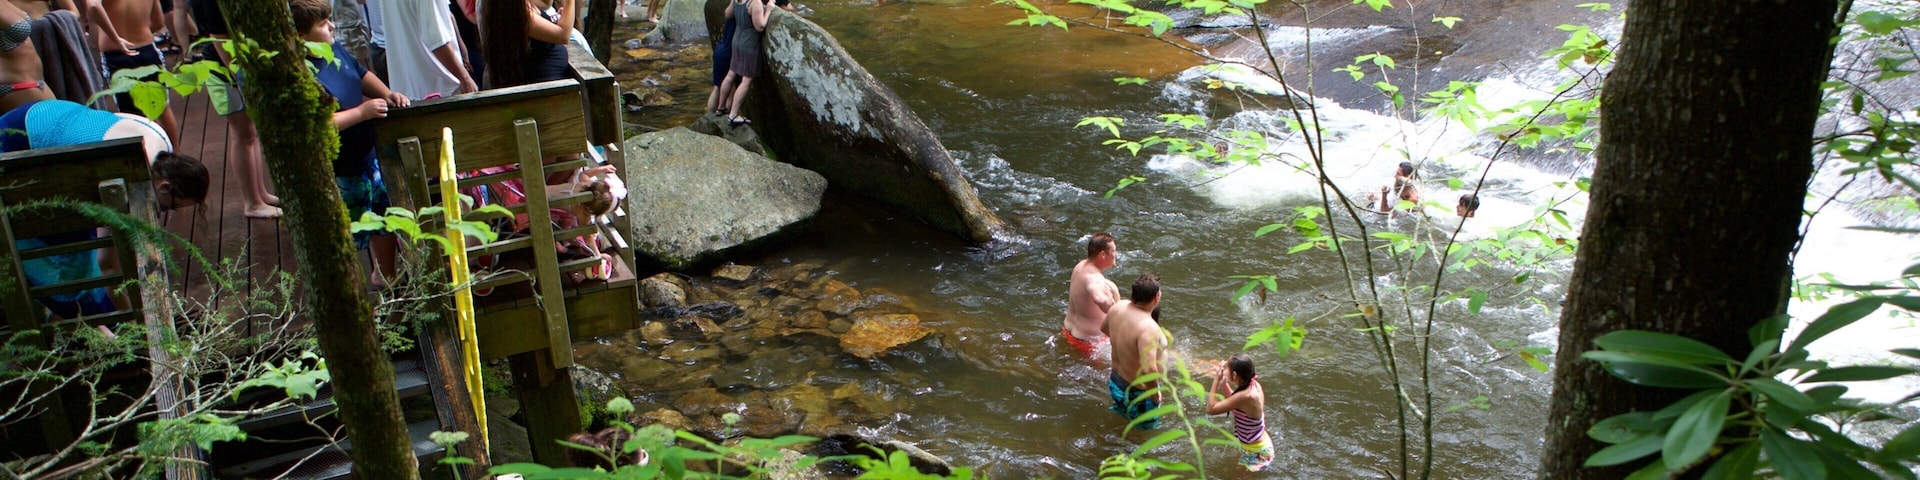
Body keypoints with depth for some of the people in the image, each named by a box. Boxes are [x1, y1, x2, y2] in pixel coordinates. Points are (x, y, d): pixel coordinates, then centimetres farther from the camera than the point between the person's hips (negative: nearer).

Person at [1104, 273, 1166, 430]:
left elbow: (1105, 328, 13)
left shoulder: (1118, 307, -11)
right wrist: (1155, 394, -26)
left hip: (1116, 382, 8)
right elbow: (1149, 369, -44)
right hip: (1139, 395, -8)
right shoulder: (1148, 328, -36)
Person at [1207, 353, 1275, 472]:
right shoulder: (1254, 385, -7)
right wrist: (1223, 382, 2)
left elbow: (1211, 408, -29)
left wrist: (1216, 380, -23)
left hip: (1256, 453, -9)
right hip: (1259, 444, 9)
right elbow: (1232, 401, 13)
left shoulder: (1245, 396, -35)